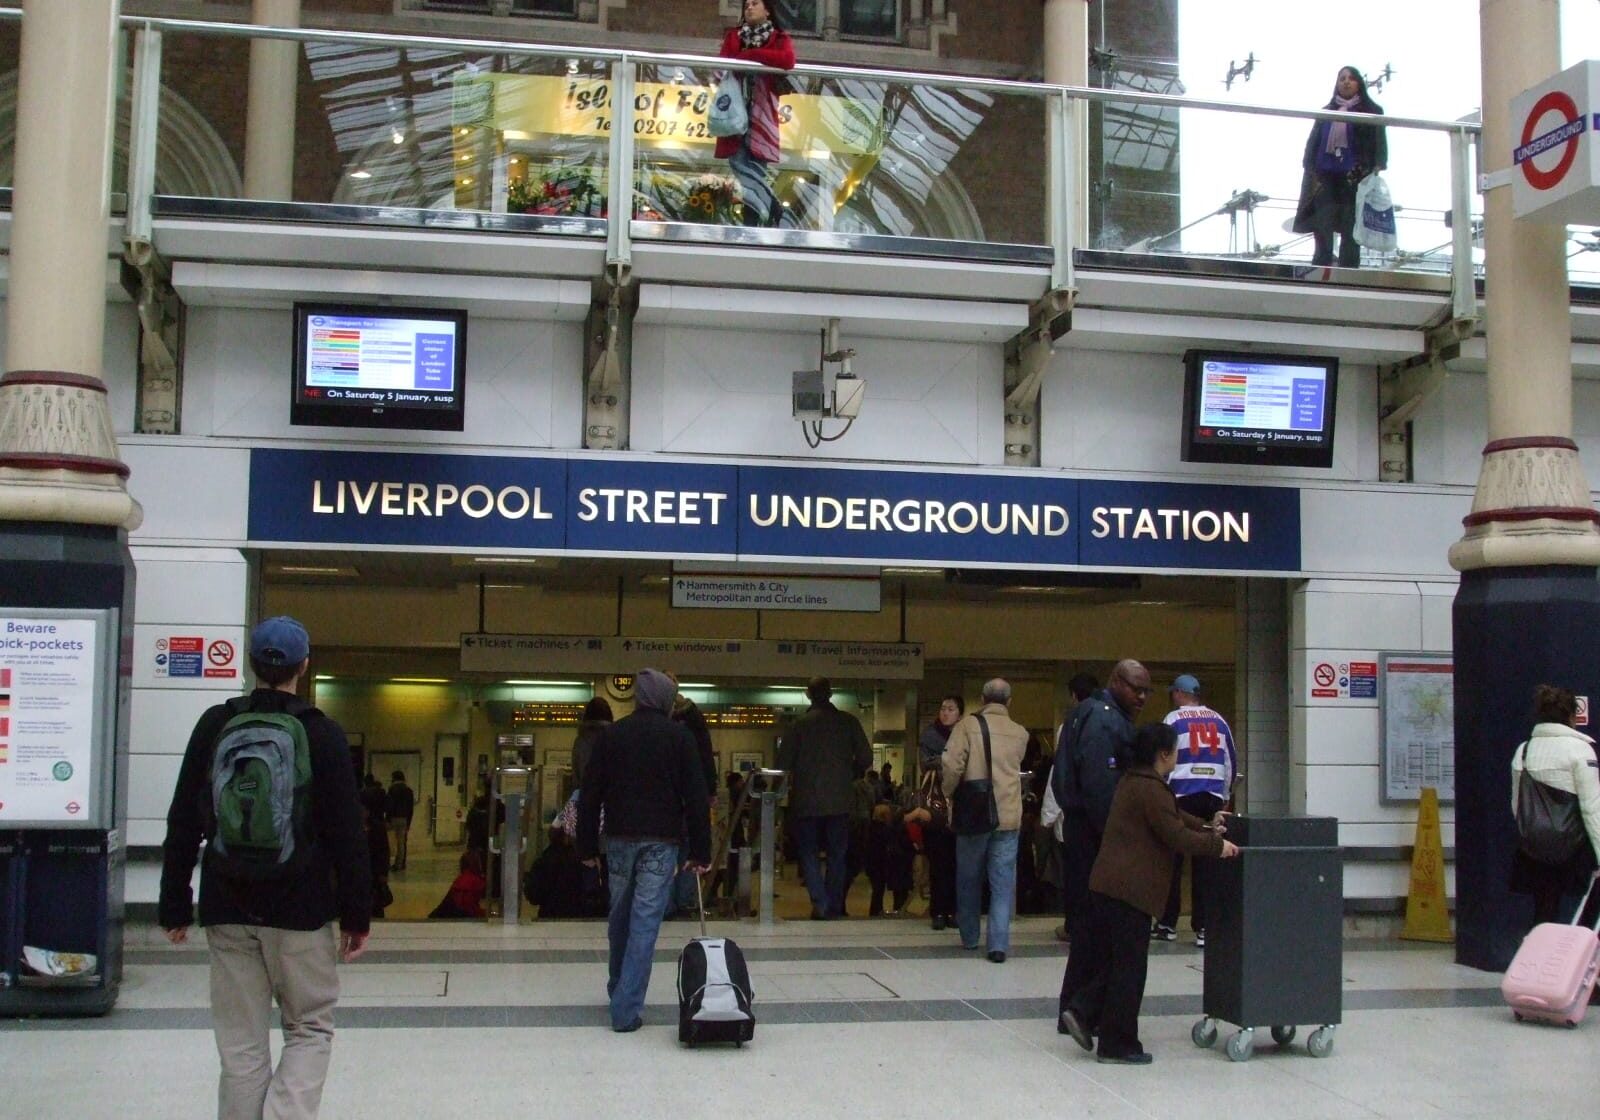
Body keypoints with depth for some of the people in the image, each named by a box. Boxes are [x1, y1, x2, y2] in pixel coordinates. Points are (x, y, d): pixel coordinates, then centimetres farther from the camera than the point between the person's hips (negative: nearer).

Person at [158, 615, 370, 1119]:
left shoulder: (215, 725, 2)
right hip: (300, 909, -2)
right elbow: (347, 833, -6)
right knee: (309, 1030, 10)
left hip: (228, 910, 2)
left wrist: (175, 906, 11)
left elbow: (182, 824, 5)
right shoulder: (322, 734, -5)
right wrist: (357, 915, 0)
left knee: (242, 1047, 10)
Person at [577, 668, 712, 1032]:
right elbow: (697, 798, -4)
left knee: (619, 917, 19)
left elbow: (589, 795, 5)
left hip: (619, 838, 3)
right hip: (661, 840, -3)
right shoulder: (679, 736, 0)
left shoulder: (611, 734, 6)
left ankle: (618, 988, 35)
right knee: (645, 923, -3)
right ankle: (626, 1010, -6)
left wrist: (587, 847, 9)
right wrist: (701, 852, 0)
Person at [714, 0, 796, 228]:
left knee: (754, 166, -9)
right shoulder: (733, 36, 20)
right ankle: (770, 209, -9)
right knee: (740, 163, -13)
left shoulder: (779, 38, 11)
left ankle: (753, 223, -9)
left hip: (761, 113, -2)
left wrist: (748, 55, -6)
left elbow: (788, 61, -10)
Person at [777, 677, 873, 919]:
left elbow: (783, 763, -7)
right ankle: (834, 906, 12)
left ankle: (819, 902, -8)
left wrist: (792, 783, 12)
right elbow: (865, 758, 0)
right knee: (837, 854, 13)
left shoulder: (800, 724, -5)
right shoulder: (848, 721, 1)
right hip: (840, 799, 2)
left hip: (807, 799, -2)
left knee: (808, 851, 9)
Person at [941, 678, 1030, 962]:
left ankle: (969, 937, 24)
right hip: (1008, 816, 1)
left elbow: (952, 765, -14)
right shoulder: (1020, 733, 5)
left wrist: (950, 794, 2)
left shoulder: (969, 725, -5)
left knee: (969, 879, 14)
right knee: (1003, 883, 3)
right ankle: (998, 944, -5)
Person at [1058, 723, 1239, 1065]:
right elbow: (1176, 837, -16)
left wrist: (1205, 827, 20)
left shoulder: (1132, 782, 17)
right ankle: (1118, 1044, 4)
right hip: (1130, 888, -10)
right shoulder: (1152, 789, -15)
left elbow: (1172, 816, 26)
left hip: (1109, 883, 10)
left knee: (1112, 959, 19)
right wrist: (1217, 845, -5)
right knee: (1129, 966, -1)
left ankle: (1081, 1011, 12)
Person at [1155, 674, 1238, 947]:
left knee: (1172, 861, 7)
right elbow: (1231, 760, 12)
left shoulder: (1174, 720, -1)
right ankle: (1204, 927, -1)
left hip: (1181, 796, -3)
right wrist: (1225, 795, 23)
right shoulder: (1218, 720, 10)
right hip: (1213, 798, 3)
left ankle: (1168, 924, 12)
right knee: (1206, 864, 4)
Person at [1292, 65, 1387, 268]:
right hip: (1325, 178, 2)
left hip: (1354, 180, -2)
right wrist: (1310, 172, 2)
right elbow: (1312, 143, 15)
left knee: (1350, 234, -3)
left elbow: (1380, 143, 4)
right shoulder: (1326, 112, 18)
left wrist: (1378, 168, -12)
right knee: (1322, 234, -4)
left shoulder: (1372, 112, 11)